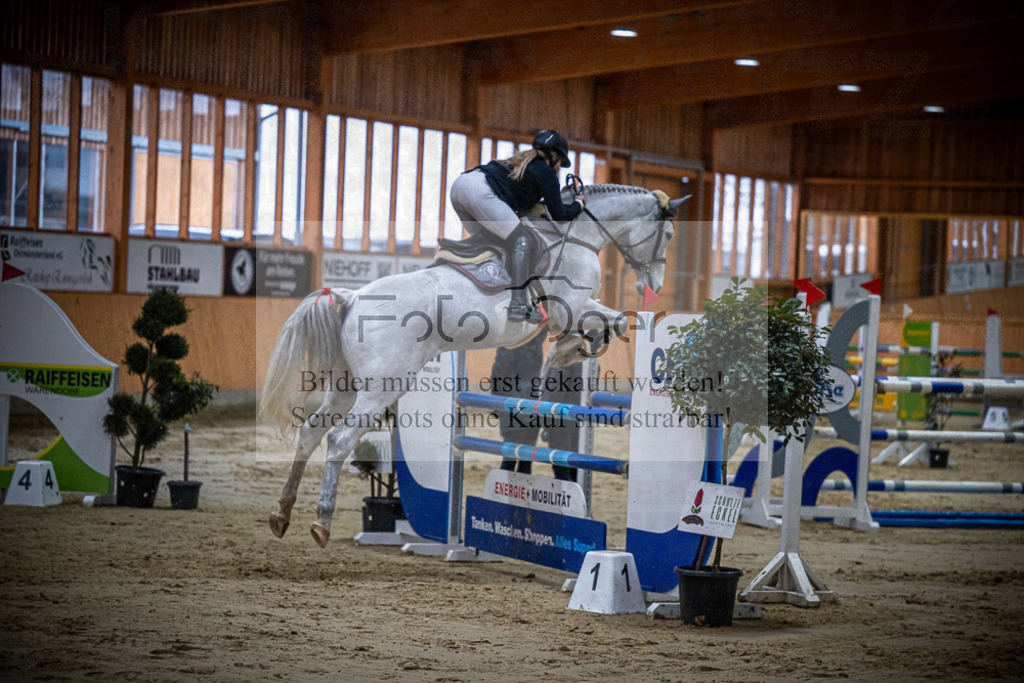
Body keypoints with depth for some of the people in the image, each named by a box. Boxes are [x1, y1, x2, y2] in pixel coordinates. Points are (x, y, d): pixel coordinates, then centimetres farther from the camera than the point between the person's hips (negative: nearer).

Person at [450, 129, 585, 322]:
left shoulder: (522, 162, 34)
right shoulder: (546, 172, 9)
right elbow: (559, 215, 10)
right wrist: (578, 204, 27)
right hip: (480, 191, -9)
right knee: (522, 240, -6)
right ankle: (518, 305, -17)